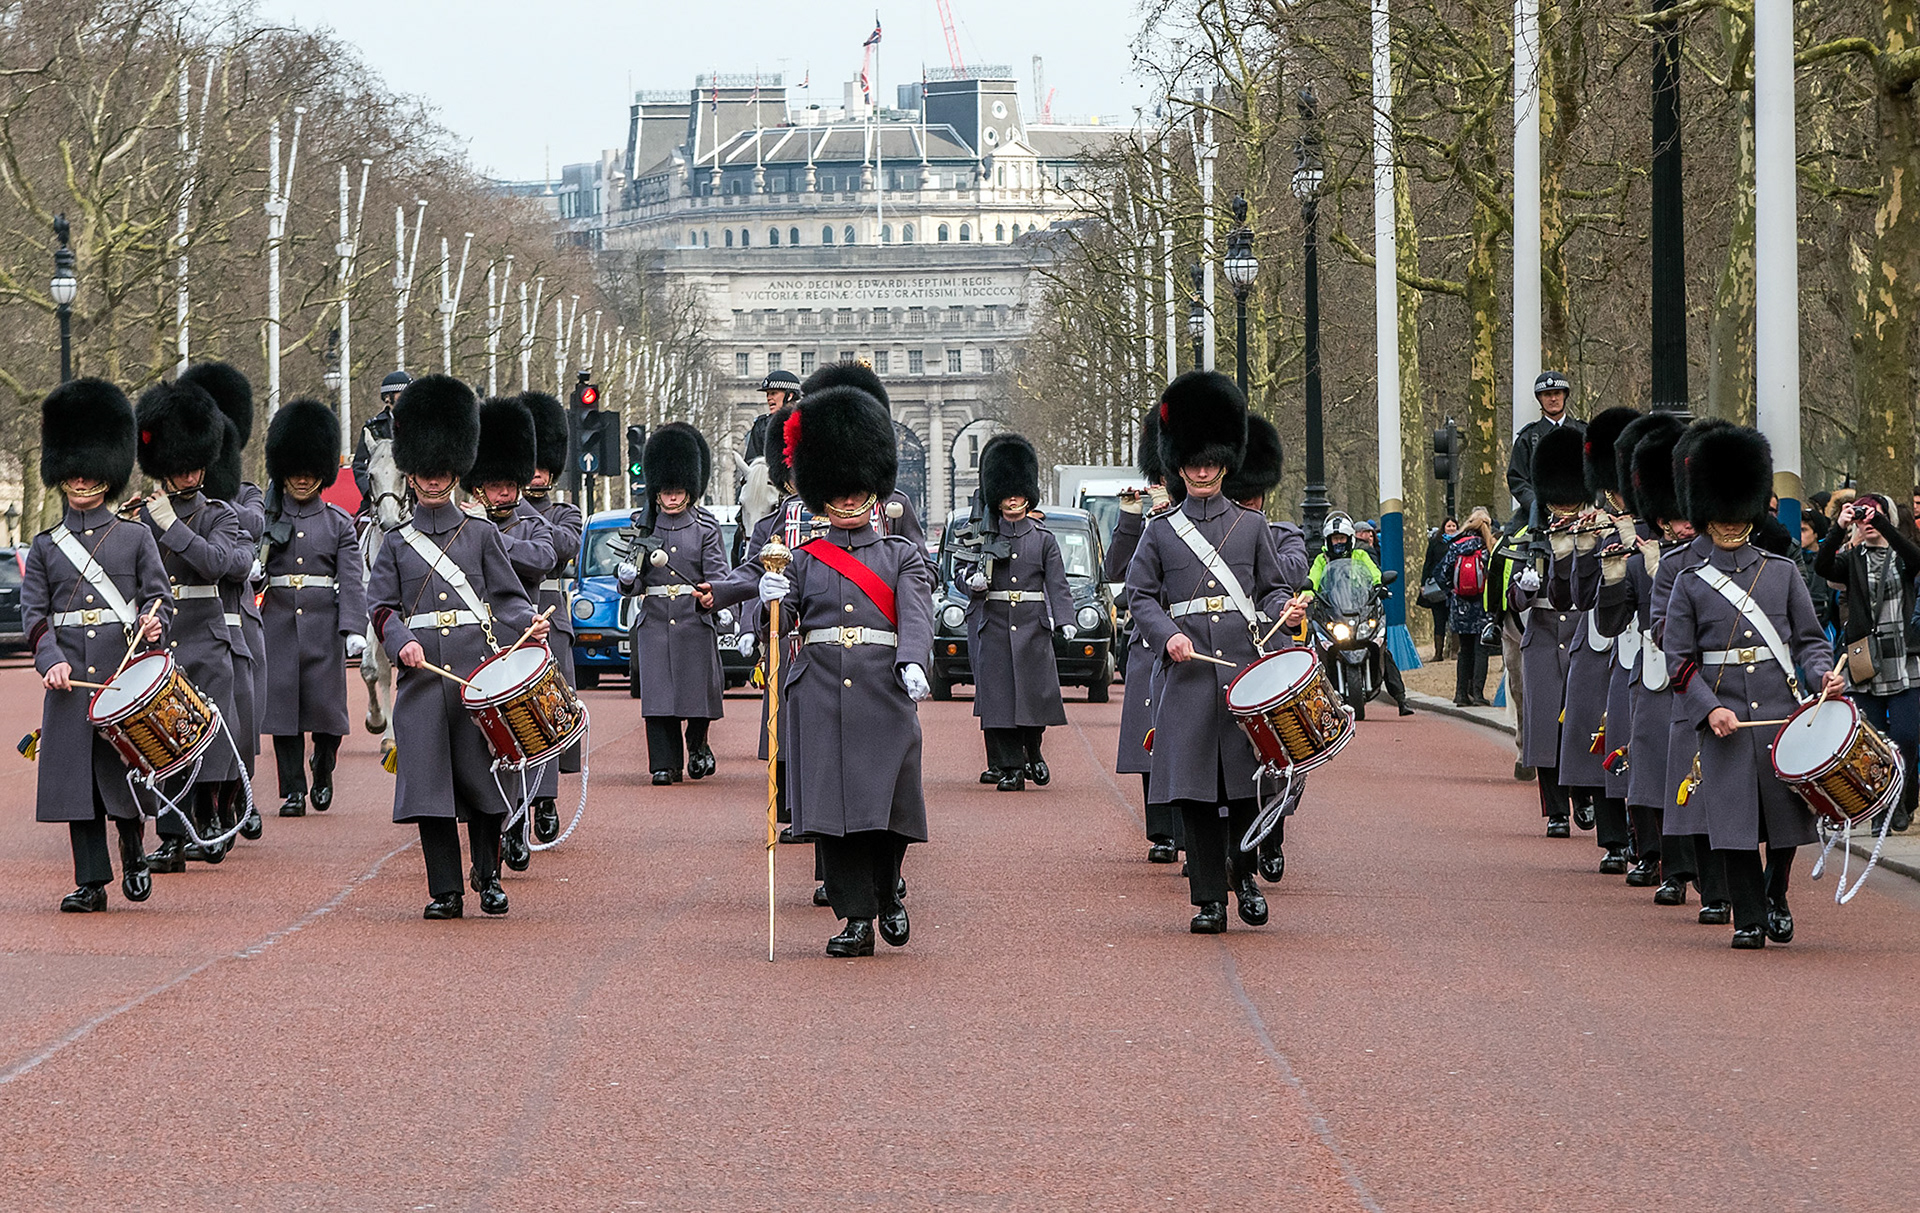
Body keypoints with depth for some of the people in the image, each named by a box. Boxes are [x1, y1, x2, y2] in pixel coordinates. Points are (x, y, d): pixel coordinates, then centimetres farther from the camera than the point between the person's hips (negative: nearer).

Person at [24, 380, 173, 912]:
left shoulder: (135, 537, 7)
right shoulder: (46, 545, 10)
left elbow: (159, 598, 5)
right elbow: (33, 611, 5)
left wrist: (154, 624, -19)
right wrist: (51, 661, -11)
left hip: (127, 671, -1)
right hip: (70, 677, 1)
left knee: (127, 770, -1)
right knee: (76, 776, -2)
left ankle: (134, 850, 25)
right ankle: (90, 882, 3)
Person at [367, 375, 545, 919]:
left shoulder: (481, 534, 11)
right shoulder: (397, 543, 13)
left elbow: (507, 597, 8)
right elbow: (381, 607, 9)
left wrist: (529, 623, -12)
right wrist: (401, 642, -10)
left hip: (476, 667, -1)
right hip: (421, 671, 1)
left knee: (480, 771, -2)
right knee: (428, 778, -4)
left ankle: (487, 874, 17)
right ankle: (444, 890, 0)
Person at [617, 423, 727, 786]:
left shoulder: (706, 528, 4)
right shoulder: (644, 526, 9)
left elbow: (718, 573, -5)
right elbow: (633, 585, 8)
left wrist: (711, 593, -28)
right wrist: (628, 578, -16)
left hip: (694, 620, -1)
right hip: (654, 620, 1)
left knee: (699, 687, 0)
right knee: (657, 692, -6)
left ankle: (697, 745, 29)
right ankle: (665, 764, -1)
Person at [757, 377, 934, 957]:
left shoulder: (903, 555, 9)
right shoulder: (804, 559, 12)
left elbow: (916, 614, -7)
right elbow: (779, 624, 4)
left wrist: (912, 664, -27)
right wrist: (773, 600, -20)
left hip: (885, 693, -1)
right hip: (820, 695, 1)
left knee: (889, 803, -1)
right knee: (833, 804, -4)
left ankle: (887, 893, 26)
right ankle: (855, 917, 2)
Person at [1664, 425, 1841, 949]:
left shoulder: (1782, 572, 8)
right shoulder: (1691, 584, 4)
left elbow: (1809, 639, 10)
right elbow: (1679, 659, 3)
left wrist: (1825, 674, -12)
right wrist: (1710, 710, -10)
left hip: (1782, 711, 1)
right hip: (1724, 718, -1)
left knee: (1787, 814, 5)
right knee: (1735, 822, -5)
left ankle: (1776, 897, 29)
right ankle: (1748, 919, 6)